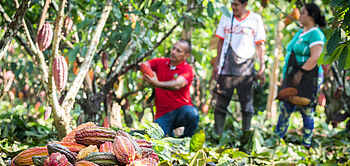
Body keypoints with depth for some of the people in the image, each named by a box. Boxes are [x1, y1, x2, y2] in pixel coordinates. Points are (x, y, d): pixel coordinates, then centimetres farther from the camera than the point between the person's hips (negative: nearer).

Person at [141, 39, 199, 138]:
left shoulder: (187, 70, -7)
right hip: (163, 114, 3)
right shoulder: (160, 62, 9)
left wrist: (157, 84, -44)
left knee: (192, 113, -37)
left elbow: (177, 85, -27)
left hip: (181, 110, -3)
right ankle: (170, 136, 15)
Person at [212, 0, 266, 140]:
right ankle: (217, 135, 2)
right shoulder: (226, 17, 10)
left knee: (246, 102, 0)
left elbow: (260, 45, 2)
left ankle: (246, 134, 11)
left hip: (246, 69, -2)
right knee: (221, 101, -1)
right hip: (226, 68, 2)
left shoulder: (255, 19, 3)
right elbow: (221, 41, 14)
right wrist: (216, 64, 11)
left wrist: (262, 68, -2)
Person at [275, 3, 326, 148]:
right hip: (293, 79, 9)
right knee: (285, 108, 9)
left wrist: (300, 73, -22)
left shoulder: (315, 34, -12)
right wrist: (286, 76, 19)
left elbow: (315, 58, -22)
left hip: (307, 79, -9)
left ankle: (306, 145, 7)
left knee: (307, 111, -2)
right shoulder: (300, 33, 17)